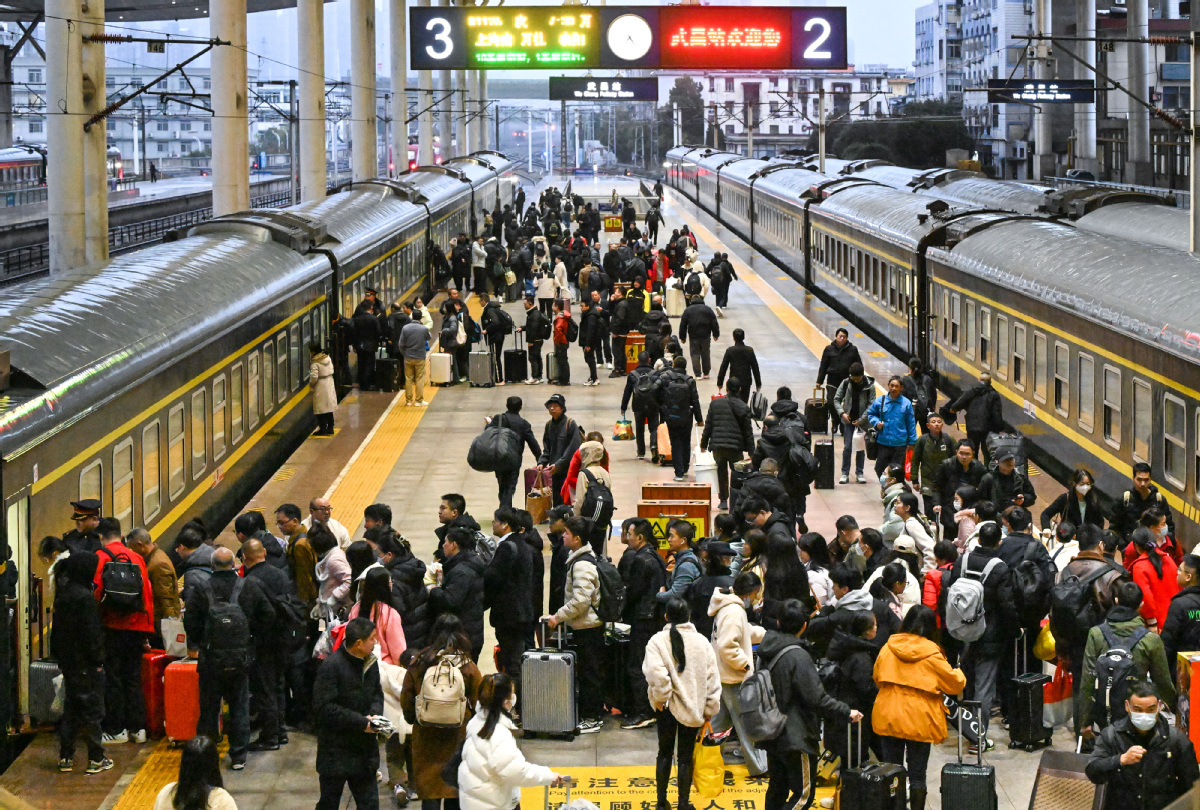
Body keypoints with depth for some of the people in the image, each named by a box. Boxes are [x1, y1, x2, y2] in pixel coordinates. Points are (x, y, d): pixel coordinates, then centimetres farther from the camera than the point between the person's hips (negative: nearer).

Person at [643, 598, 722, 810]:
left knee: (664, 752, 15)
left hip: (667, 707, -1)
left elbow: (657, 674, -23)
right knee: (686, 756, 8)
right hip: (693, 708, 1)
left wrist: (661, 699, -8)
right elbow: (712, 678, -1)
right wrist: (710, 709, 7)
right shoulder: (701, 642, -2)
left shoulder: (657, 641, -10)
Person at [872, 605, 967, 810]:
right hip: (919, 720, -3)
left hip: (888, 716, 3)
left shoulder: (888, 648, 1)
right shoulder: (931, 654, -11)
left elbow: (877, 677, 14)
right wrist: (959, 675, 19)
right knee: (917, 774, 6)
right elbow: (954, 683, -3)